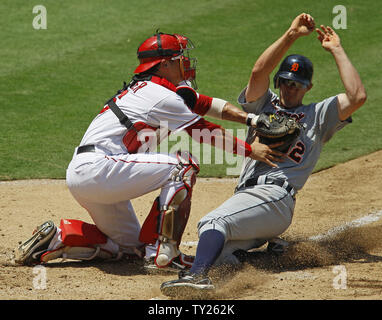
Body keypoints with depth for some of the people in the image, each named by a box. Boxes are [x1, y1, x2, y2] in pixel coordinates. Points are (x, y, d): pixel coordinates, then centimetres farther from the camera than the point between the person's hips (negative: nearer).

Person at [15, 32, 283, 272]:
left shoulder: (145, 89, 20)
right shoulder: (162, 97, -8)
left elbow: (205, 104, 16)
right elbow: (203, 132, -3)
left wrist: (251, 119, 7)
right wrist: (250, 149, 3)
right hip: (99, 168, -10)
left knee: (131, 245, 19)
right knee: (184, 165, -11)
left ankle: (57, 237, 11)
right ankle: (163, 253, -13)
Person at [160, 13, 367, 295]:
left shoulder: (318, 115, 20)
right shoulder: (263, 104, 28)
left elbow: (357, 96, 2)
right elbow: (259, 71, 7)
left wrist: (337, 50, 9)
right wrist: (291, 36, -1)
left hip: (276, 196, -6)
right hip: (246, 194, 6)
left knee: (213, 223, -33)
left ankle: (198, 275, -53)